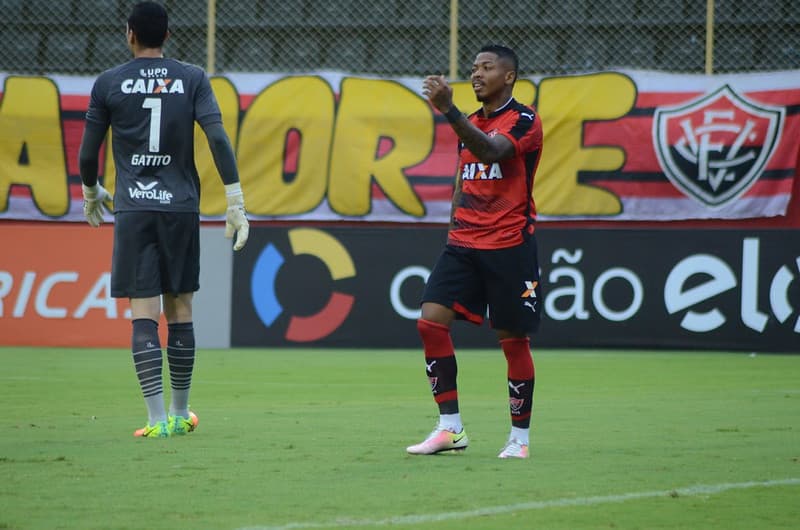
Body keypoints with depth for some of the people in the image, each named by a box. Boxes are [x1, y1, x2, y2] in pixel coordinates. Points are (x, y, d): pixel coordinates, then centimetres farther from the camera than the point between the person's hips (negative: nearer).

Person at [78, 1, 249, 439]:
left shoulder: (108, 84, 2)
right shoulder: (192, 79, 4)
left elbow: (88, 153, 7)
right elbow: (218, 139, -7)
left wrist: (91, 193, 27)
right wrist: (235, 202, -4)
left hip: (133, 209, -2)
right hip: (181, 206, 2)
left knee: (144, 315, -5)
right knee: (180, 312, 11)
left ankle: (157, 420, -13)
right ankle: (180, 414, 19)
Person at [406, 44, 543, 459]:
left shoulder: (524, 121, -8)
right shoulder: (471, 122, 16)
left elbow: (491, 150, -28)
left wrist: (448, 110, -38)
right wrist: (453, 227, 18)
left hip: (509, 245, -7)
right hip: (464, 243, 7)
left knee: (513, 340, -1)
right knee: (431, 321, -8)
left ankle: (520, 437, 11)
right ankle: (450, 428, -4)